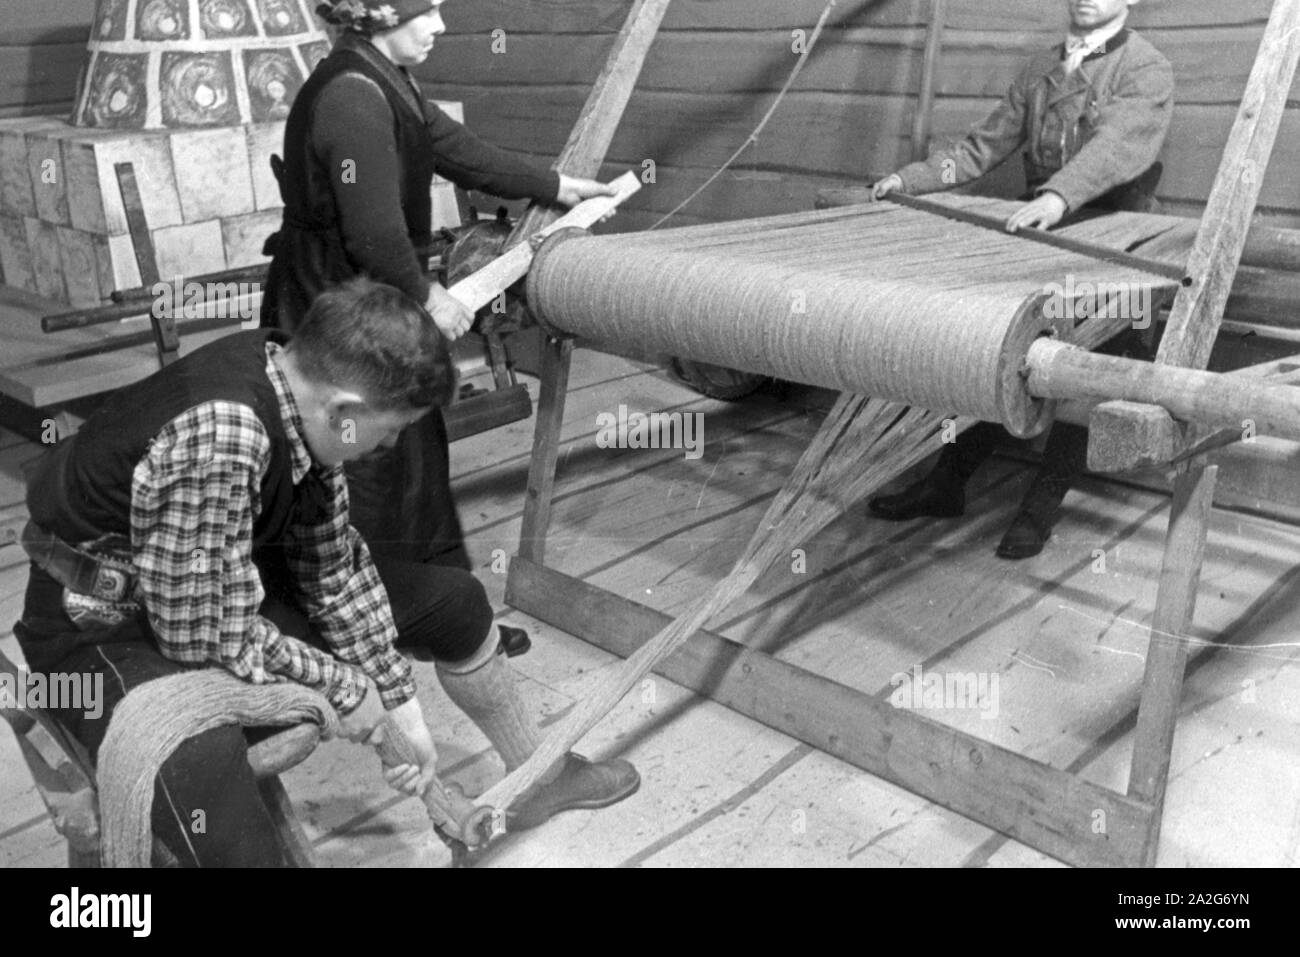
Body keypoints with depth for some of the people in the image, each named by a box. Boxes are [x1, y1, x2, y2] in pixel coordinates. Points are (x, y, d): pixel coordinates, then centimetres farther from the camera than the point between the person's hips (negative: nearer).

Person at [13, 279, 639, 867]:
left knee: (453, 601, 8)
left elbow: (334, 568, -1)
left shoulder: (305, 387, -12)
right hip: (105, 620, -7)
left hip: (226, 585, 8)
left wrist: (398, 700, 0)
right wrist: (341, 687, -15)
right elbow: (205, 635, -28)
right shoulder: (218, 439, -37)